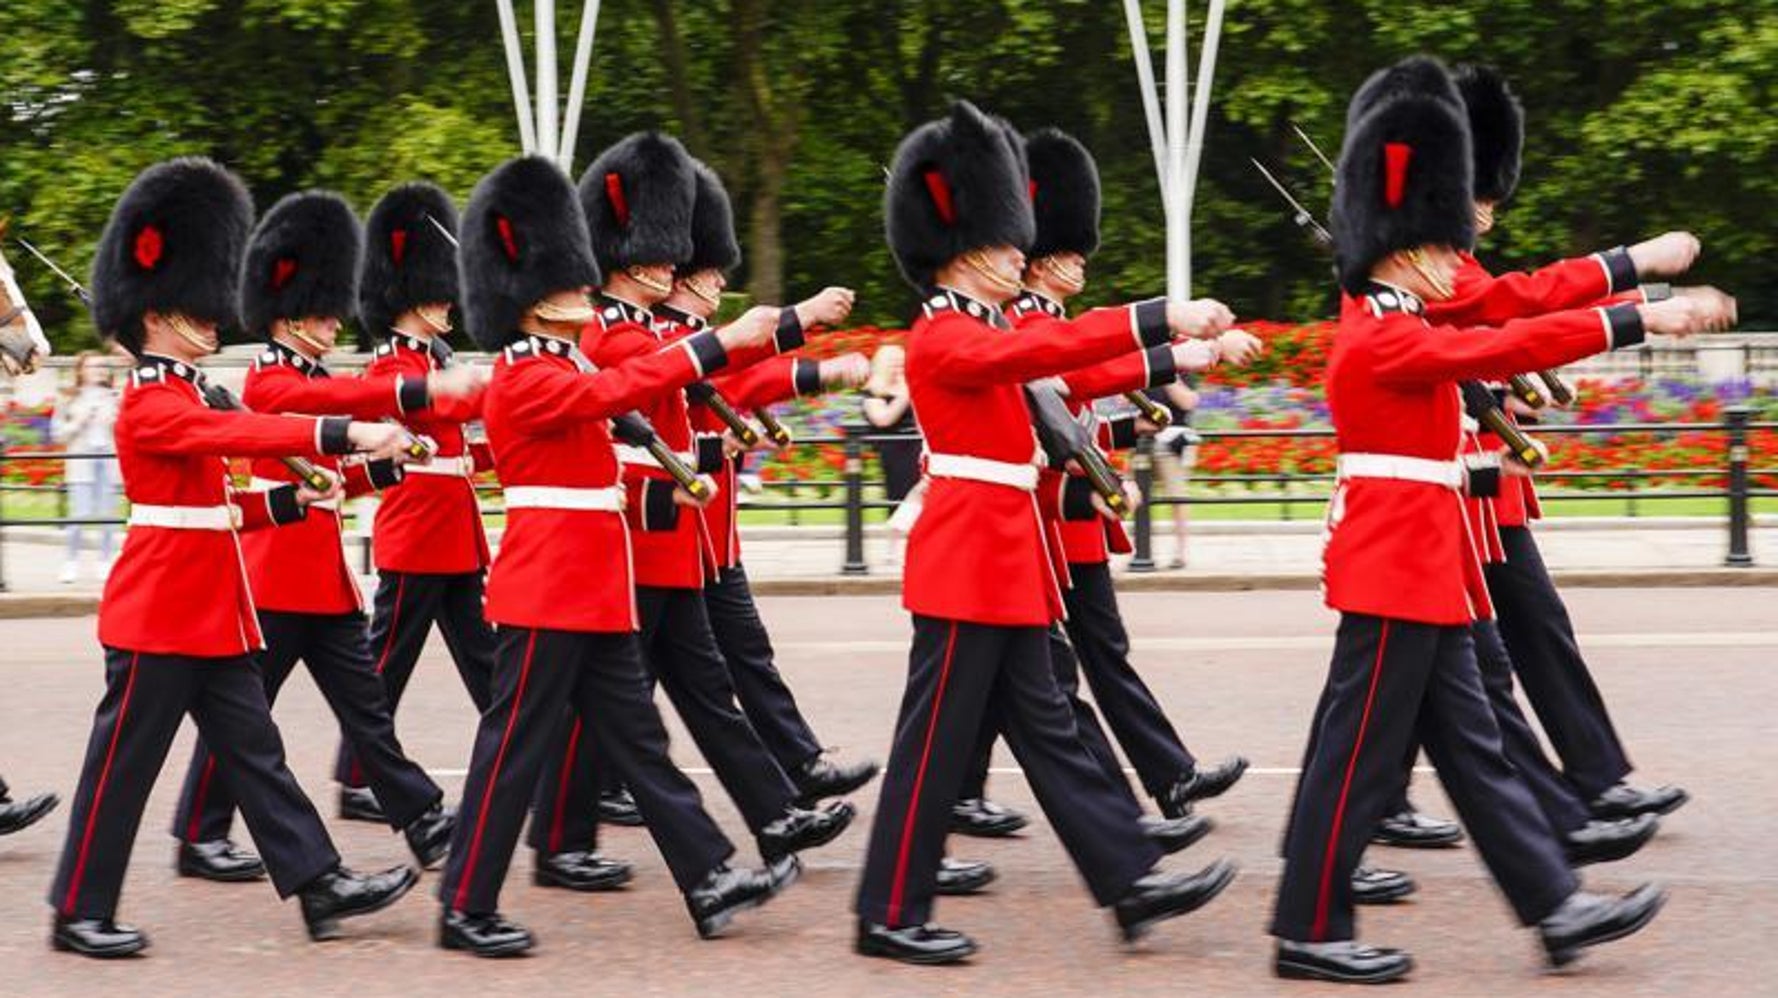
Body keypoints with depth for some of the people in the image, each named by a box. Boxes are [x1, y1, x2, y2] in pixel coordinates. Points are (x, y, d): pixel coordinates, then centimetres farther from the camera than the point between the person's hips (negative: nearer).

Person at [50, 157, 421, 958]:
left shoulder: (183, 399, 15)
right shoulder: (151, 405, -16)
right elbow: (244, 432, -33)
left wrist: (286, 502, 6)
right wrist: (344, 435, -42)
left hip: (212, 614, 10)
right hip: (158, 615, -10)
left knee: (253, 750, 8)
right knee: (123, 765, -2)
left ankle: (320, 884, 9)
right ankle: (80, 912, 7)